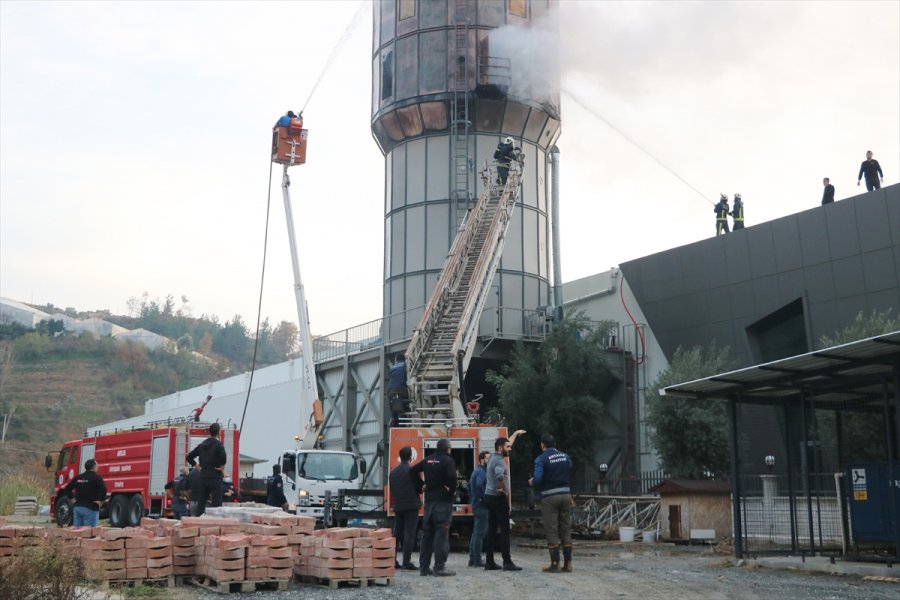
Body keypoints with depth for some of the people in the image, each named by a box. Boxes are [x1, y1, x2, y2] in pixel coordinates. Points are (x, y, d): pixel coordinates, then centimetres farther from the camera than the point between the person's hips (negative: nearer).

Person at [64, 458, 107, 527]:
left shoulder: (78, 477, 13)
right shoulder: (96, 477, -8)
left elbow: (68, 488, 18)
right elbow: (103, 489, -23)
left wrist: (73, 498, 19)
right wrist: (101, 500, -10)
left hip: (77, 507, 6)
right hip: (90, 508, -6)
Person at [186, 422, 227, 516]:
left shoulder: (202, 445, 12)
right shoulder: (218, 444, -9)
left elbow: (189, 457, 15)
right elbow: (223, 456, -28)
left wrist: (197, 467, 14)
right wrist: (222, 467, -13)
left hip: (203, 477, 6)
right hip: (215, 477, -6)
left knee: (201, 503, 10)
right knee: (216, 504, -4)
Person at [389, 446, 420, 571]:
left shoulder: (393, 472, 9)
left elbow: (391, 489, 13)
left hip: (397, 507, 6)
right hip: (411, 506, -6)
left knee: (397, 533, 13)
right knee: (409, 534, -4)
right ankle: (407, 562, -7)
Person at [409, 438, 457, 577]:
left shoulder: (428, 460, 12)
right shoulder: (448, 461, -9)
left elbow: (412, 471, 14)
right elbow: (452, 477, -25)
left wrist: (420, 486, 11)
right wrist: (451, 490, -8)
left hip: (429, 500, 7)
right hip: (443, 502, -7)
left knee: (426, 534, 11)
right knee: (441, 534, -5)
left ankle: (424, 567, 13)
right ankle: (440, 568, -7)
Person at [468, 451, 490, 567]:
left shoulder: (477, 471, 17)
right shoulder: (481, 472, -15)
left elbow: (470, 484, 25)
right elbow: (479, 485, -33)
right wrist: (483, 498, -24)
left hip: (475, 504, 11)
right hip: (481, 505, -11)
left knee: (476, 533, 14)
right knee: (479, 533, -8)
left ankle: (472, 559, 19)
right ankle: (477, 560, -6)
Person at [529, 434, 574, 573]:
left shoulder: (541, 459, -11)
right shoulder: (565, 456, 6)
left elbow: (537, 478, -20)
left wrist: (532, 482, -1)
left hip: (549, 497, -5)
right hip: (565, 495, 5)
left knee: (551, 531, 2)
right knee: (566, 530, 10)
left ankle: (555, 564, 2)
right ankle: (568, 563, 10)